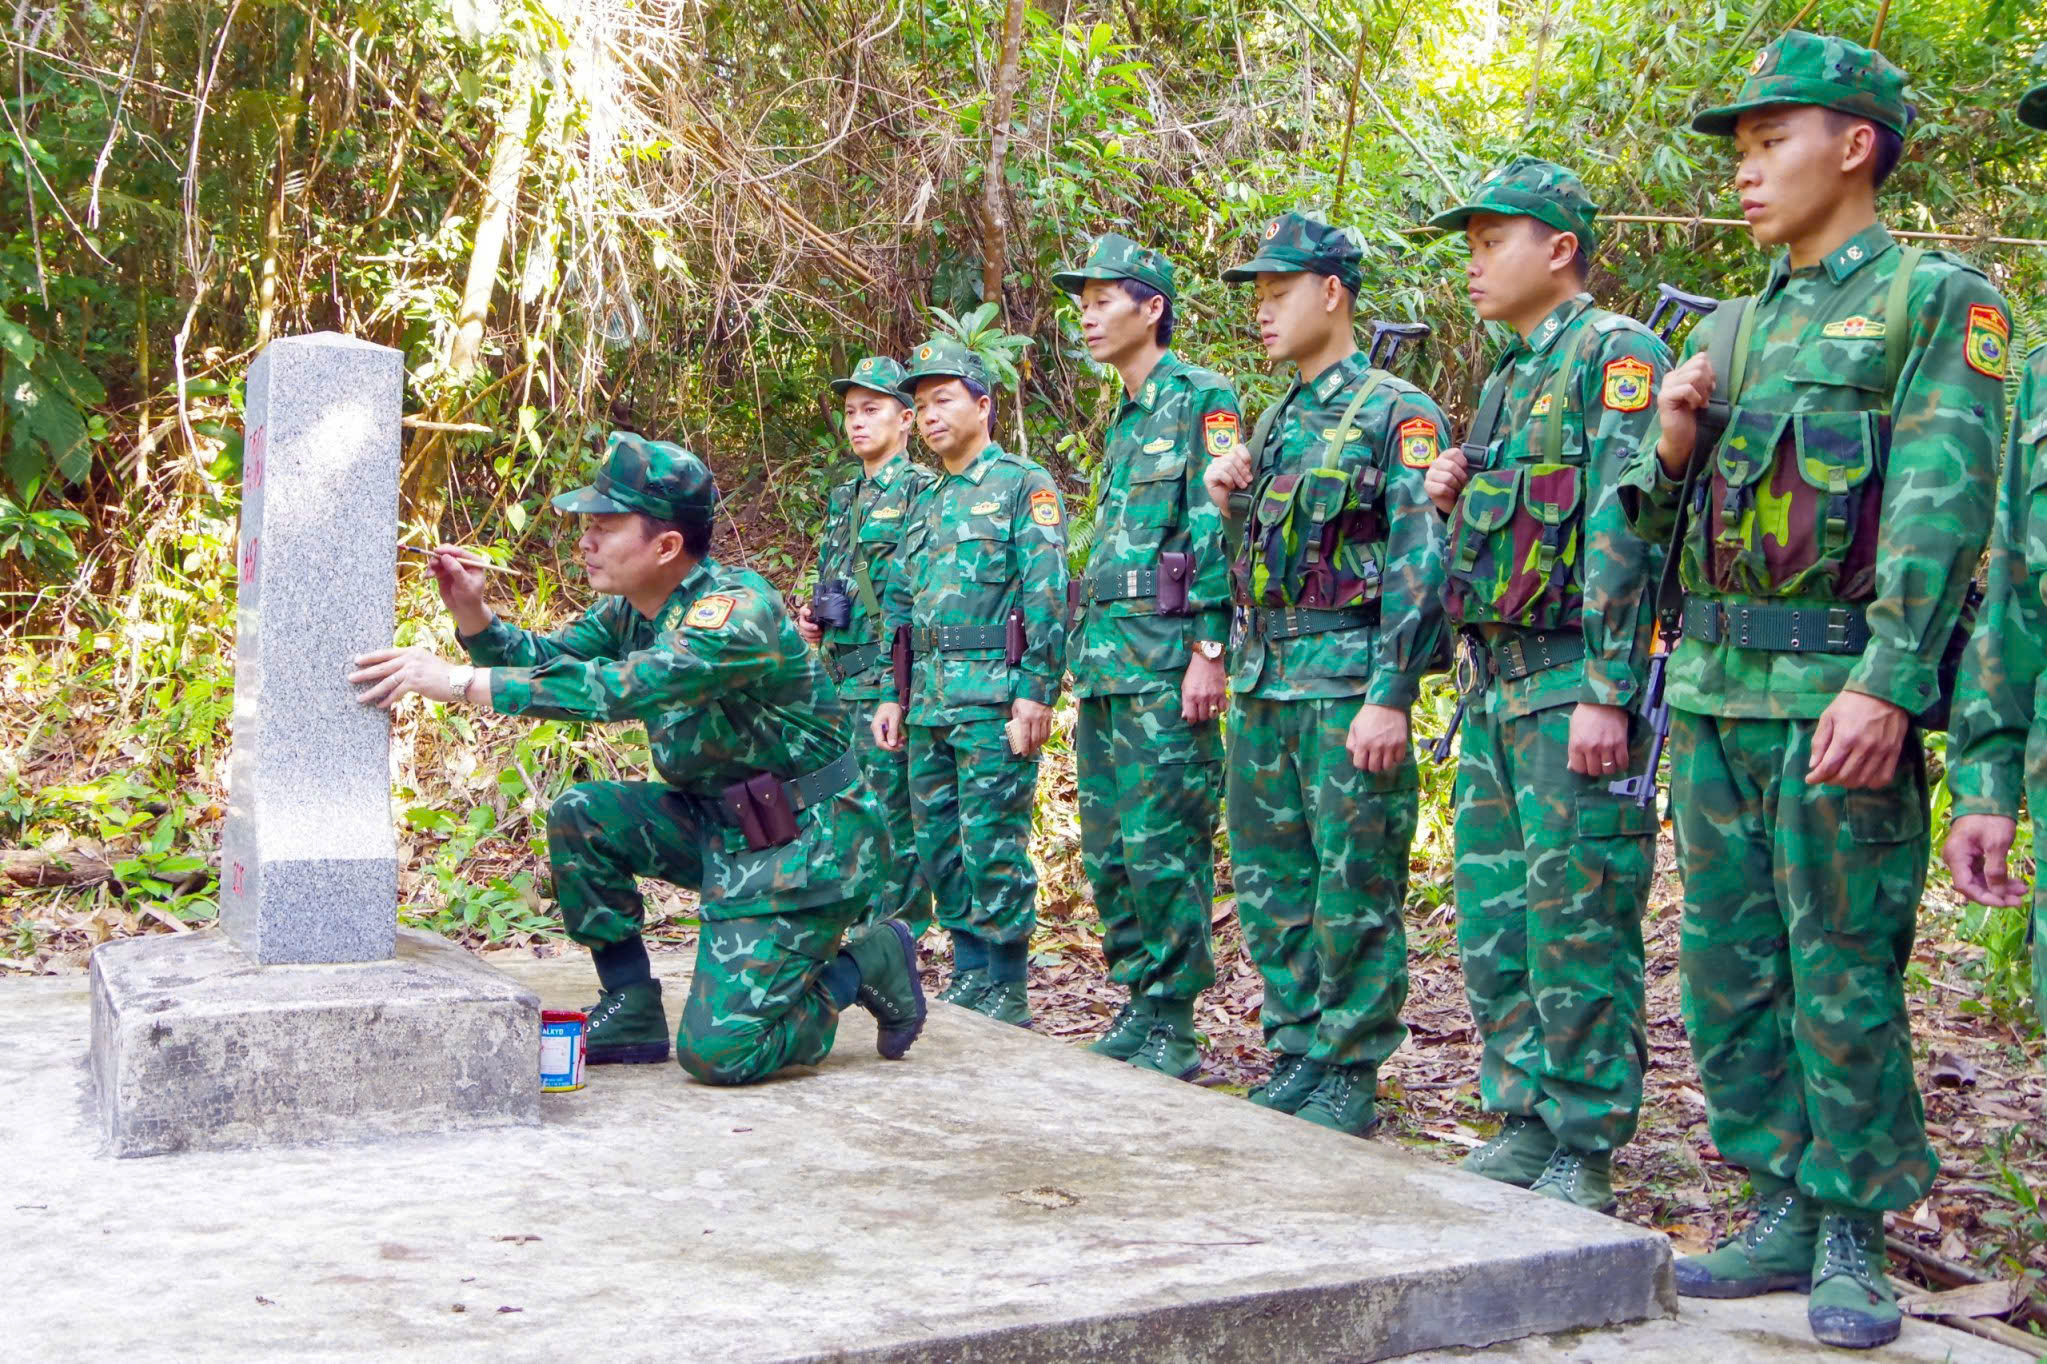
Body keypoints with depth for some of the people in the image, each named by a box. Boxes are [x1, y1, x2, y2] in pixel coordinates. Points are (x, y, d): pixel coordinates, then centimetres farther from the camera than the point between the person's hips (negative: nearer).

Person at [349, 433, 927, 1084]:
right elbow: (547, 658, 11)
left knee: (717, 1053, -13)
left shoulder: (737, 610, -26)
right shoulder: (631, 607, 3)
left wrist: (455, 682, -39)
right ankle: (631, 1015, 6)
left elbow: (621, 690, -38)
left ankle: (871, 964, 10)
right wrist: (472, 614, -10)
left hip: (803, 844, -8)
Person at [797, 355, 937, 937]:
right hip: (842, 676, 8)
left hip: (890, 677, -8)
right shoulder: (844, 498, 19)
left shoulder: (921, 491, -6)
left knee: (889, 811, -6)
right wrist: (812, 619, 10)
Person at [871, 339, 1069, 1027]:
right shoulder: (927, 502, 20)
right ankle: (969, 974, 20)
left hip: (994, 697, -8)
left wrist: (1035, 692, -17)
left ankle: (1006, 992, 2)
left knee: (992, 847, -6)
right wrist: (895, 694, 17)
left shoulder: (1023, 485, -2)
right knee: (938, 844, 10)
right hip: (930, 702, 8)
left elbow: (1046, 595, -11)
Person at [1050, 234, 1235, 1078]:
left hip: (1165, 659, -9)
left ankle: (1172, 1031, 1)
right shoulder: (1124, 420, 22)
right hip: (1105, 659, 9)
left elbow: (1219, 529, -13)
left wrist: (1209, 650, -19)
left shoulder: (1201, 400, -5)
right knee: (1108, 850, 11)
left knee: (1163, 848, -6)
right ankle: (1138, 1007, 20)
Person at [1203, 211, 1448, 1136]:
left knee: (1354, 890, -2)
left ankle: (1351, 1074, 7)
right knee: (1270, 885, 11)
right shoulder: (1275, 421, 18)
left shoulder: (1396, 413, -6)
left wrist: (1390, 697, -20)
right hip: (1260, 686, 8)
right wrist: (1228, 500, 4)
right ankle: (1295, 1053, 22)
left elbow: (1421, 563, -13)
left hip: (1347, 683, -8)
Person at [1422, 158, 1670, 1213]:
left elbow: (1624, 533, -17)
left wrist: (1606, 693, -23)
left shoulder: (1616, 355, -7)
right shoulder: (1506, 379, 20)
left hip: (1573, 684, -9)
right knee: (1492, 925, 11)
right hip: (1493, 683, 9)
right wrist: (1449, 499, 6)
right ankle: (1525, 1126, 21)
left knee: (1578, 929, -4)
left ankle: (1585, 1157, 4)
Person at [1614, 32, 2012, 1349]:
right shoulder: (1732, 327, 18)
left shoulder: (1939, 299, -1)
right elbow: (1659, 522, 21)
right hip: (1716, 688, 7)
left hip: (1838, 693, -7)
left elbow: (1943, 507, -12)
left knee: (1845, 977, -1)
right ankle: (1786, 1211, 21)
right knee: (1728, 969, 9)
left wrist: (1888, 687, -21)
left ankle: (1854, 1237, 11)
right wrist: (1671, 445, 0)